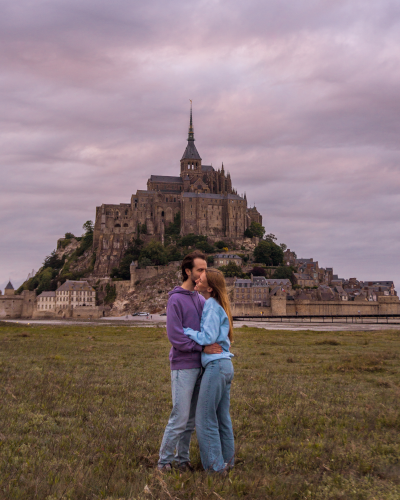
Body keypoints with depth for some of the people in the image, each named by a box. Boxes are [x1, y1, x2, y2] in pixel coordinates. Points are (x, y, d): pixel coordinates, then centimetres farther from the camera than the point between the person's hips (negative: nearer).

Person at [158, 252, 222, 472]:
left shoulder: (201, 299, 12)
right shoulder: (176, 299, -12)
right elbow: (174, 336, -18)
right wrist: (203, 347, -18)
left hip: (199, 366, 7)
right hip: (183, 367, -7)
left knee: (192, 417, 12)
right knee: (180, 417, -4)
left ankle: (182, 457, 22)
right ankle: (164, 460, 9)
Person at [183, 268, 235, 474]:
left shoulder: (212, 306, -13)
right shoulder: (219, 306, 16)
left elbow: (208, 337, -17)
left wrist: (186, 330, -8)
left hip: (216, 365, -10)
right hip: (226, 365, 10)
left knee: (205, 419, -2)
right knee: (222, 417, 15)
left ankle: (215, 466, 4)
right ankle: (227, 461, 23)